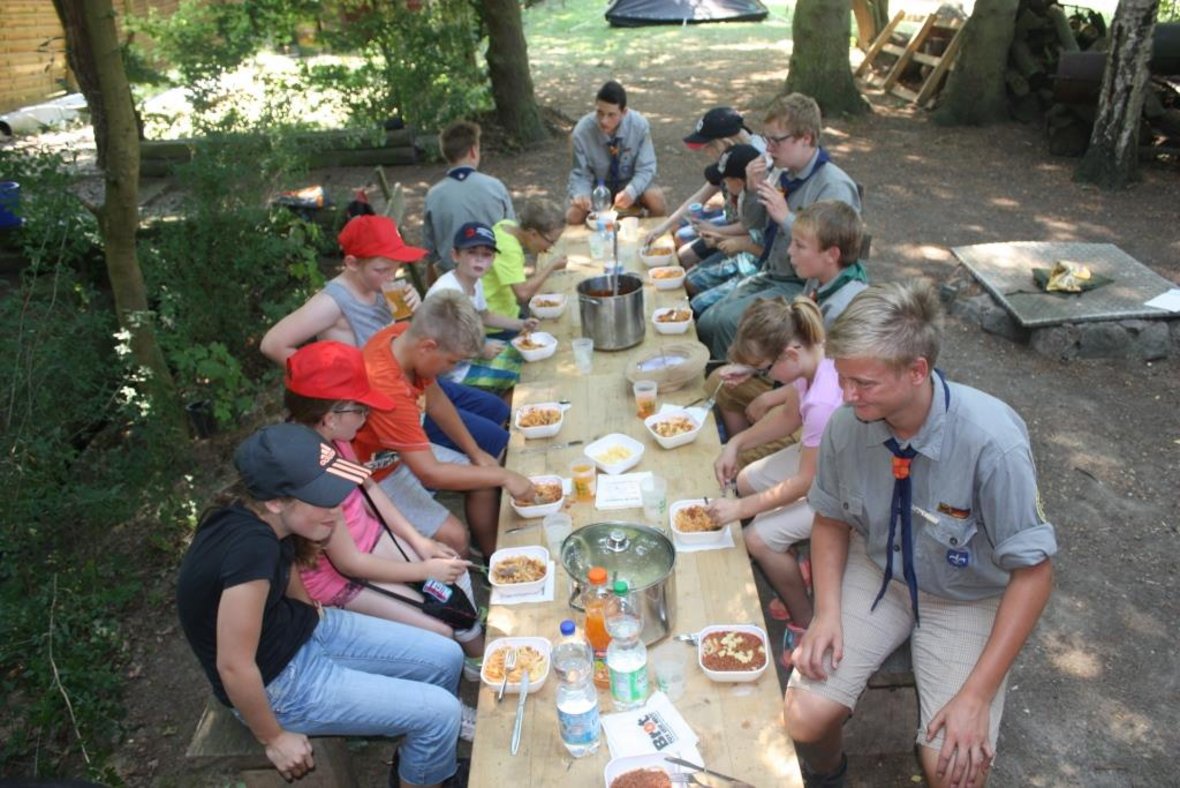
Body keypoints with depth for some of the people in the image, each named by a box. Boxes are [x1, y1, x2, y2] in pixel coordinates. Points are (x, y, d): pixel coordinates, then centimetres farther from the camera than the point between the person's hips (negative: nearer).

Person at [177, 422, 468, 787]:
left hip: (304, 630, 8)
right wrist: (275, 738, -17)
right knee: (440, 713, -12)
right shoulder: (250, 547, -35)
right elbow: (233, 666, -29)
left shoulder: (259, 519, -9)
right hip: (277, 683, -8)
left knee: (446, 658, 8)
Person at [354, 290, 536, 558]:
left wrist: (475, 452, 4)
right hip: (376, 475, -9)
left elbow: (435, 400, 3)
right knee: (452, 535, -19)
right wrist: (503, 477, -25)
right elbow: (430, 473, -34)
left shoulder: (405, 335, -15)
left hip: (408, 450, 9)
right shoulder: (385, 385, -39)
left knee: (485, 480, 9)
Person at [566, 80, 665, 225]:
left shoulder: (640, 125, -20)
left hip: (632, 183, 0)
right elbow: (581, 175, -12)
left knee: (656, 199, -30)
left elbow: (645, 169, -16)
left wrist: (630, 192, -37)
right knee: (574, 215, -27)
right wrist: (580, 194, -37)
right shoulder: (582, 132, -21)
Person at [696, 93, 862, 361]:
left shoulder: (834, 187, -17)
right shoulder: (781, 173, 6)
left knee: (726, 321, -23)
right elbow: (752, 223, 17)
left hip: (804, 286, -8)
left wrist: (786, 218, -27)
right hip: (769, 276, 8)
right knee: (706, 322, -5)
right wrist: (752, 190, -3)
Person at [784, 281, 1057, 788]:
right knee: (805, 716, -14)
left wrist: (977, 695, -20)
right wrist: (827, 612, -13)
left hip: (967, 598, -2)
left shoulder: (993, 442, -29)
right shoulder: (846, 426, -19)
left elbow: (1034, 572, -19)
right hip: (876, 572, 2)